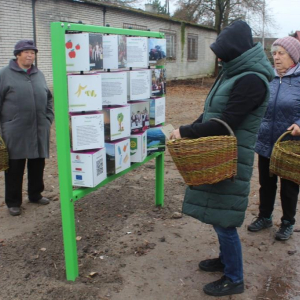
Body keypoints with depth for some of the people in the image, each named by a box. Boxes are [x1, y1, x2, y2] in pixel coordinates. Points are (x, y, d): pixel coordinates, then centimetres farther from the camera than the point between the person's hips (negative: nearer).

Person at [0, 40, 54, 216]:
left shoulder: (39, 75, 12)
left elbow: (49, 98, 19)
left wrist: (48, 119, 10)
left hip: (39, 130, 5)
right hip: (15, 131, -4)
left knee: (37, 164, 13)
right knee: (15, 167, 4)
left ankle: (35, 195, 31)